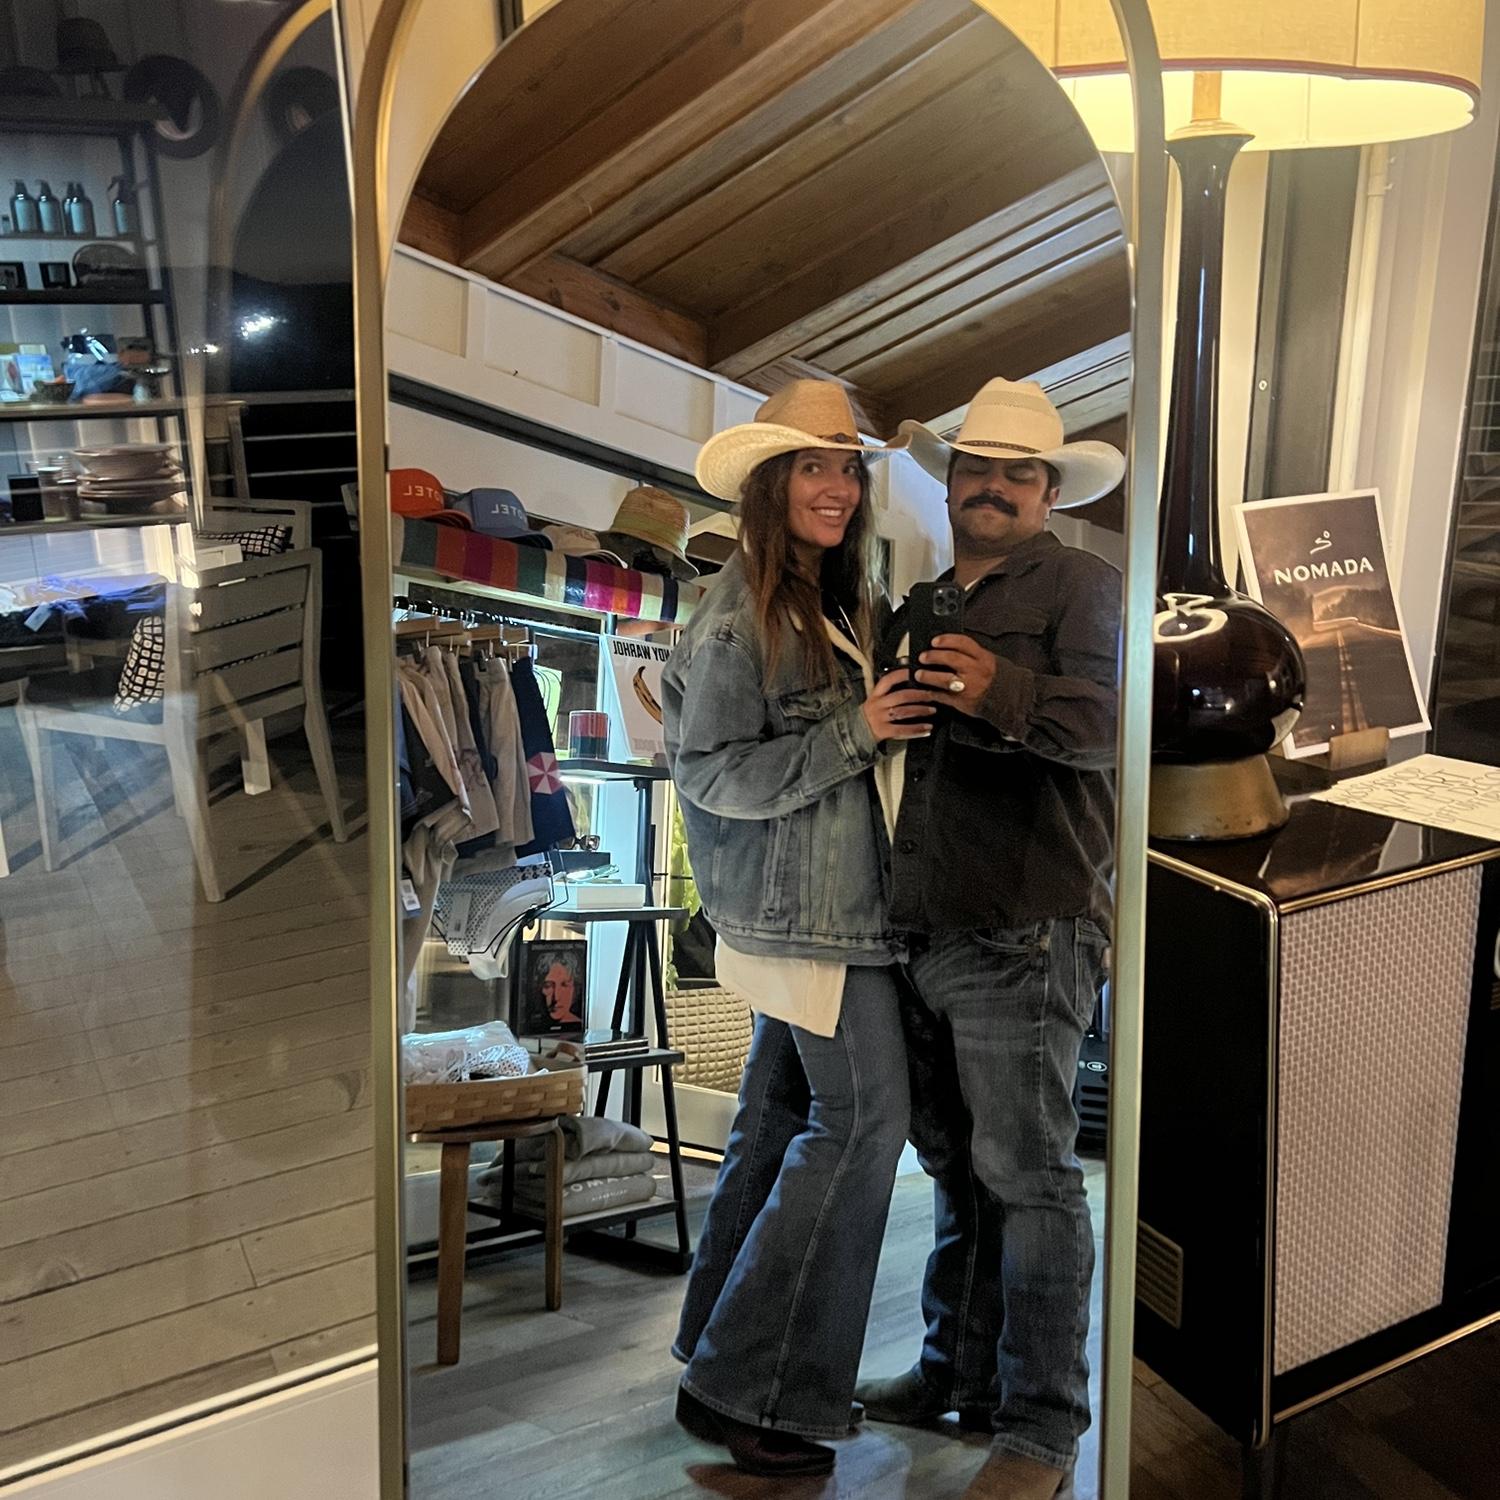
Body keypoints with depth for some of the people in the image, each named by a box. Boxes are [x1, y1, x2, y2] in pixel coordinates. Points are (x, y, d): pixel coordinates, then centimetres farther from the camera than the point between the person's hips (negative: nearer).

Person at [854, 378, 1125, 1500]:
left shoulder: (1080, 584, 0)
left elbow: (1104, 716, -19)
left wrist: (1003, 694, -35)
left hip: (1026, 933, -7)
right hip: (926, 936, 7)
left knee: (1026, 1174, -2)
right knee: (955, 1167, 16)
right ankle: (960, 1375, 30)